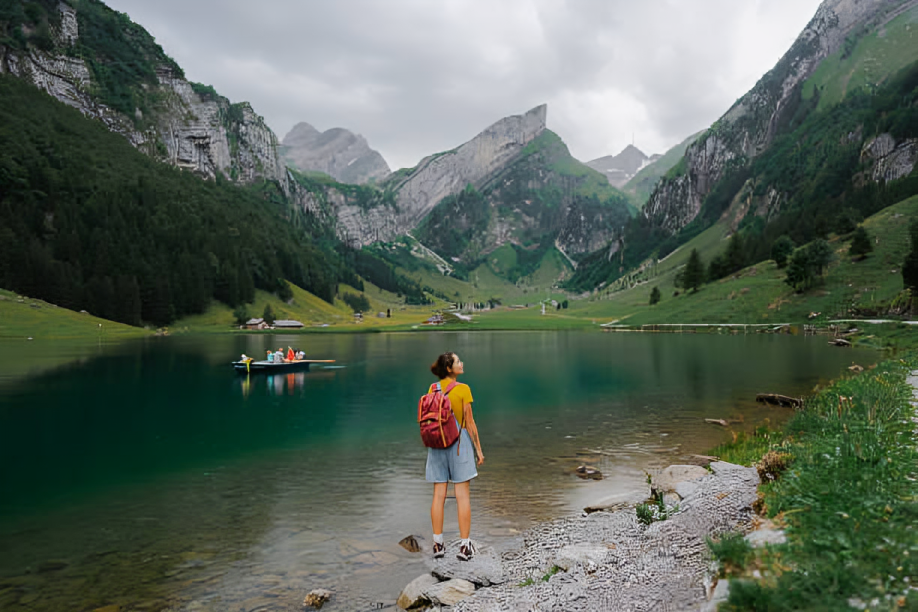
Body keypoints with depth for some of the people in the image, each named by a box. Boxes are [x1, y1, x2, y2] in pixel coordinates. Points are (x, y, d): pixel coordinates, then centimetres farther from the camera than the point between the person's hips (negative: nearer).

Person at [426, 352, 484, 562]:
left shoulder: (433, 389, 2)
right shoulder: (463, 389, -11)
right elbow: (469, 422, -9)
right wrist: (479, 449, -1)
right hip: (459, 441, -4)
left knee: (439, 494, 9)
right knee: (462, 495, 3)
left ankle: (438, 544, 16)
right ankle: (465, 546, 8)